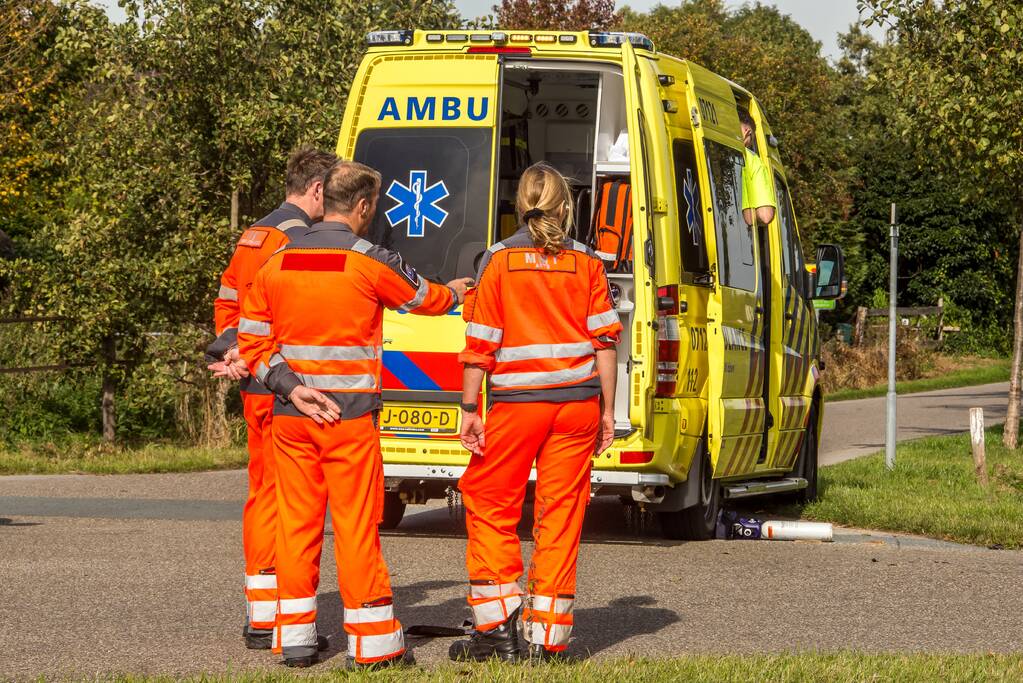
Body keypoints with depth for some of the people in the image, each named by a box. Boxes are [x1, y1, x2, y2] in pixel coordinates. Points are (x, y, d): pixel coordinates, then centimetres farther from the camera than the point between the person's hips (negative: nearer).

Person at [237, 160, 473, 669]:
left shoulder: (276, 263, 5)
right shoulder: (370, 263, -8)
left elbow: (252, 345, 3)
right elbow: (426, 299, 9)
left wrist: (292, 388, -4)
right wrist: (457, 292, 31)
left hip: (291, 417, 4)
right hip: (349, 416, -4)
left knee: (296, 520, 10)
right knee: (357, 523, 0)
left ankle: (295, 638, 14)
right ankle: (372, 643, 5)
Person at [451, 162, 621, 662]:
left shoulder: (499, 260, -2)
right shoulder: (586, 262, 5)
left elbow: (481, 342, -4)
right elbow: (604, 340, 4)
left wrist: (469, 408, -1)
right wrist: (607, 411, 9)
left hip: (518, 402, -2)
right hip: (578, 402, 2)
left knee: (490, 504, 10)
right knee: (561, 514, 6)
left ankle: (497, 627, 7)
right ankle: (547, 637, 6)